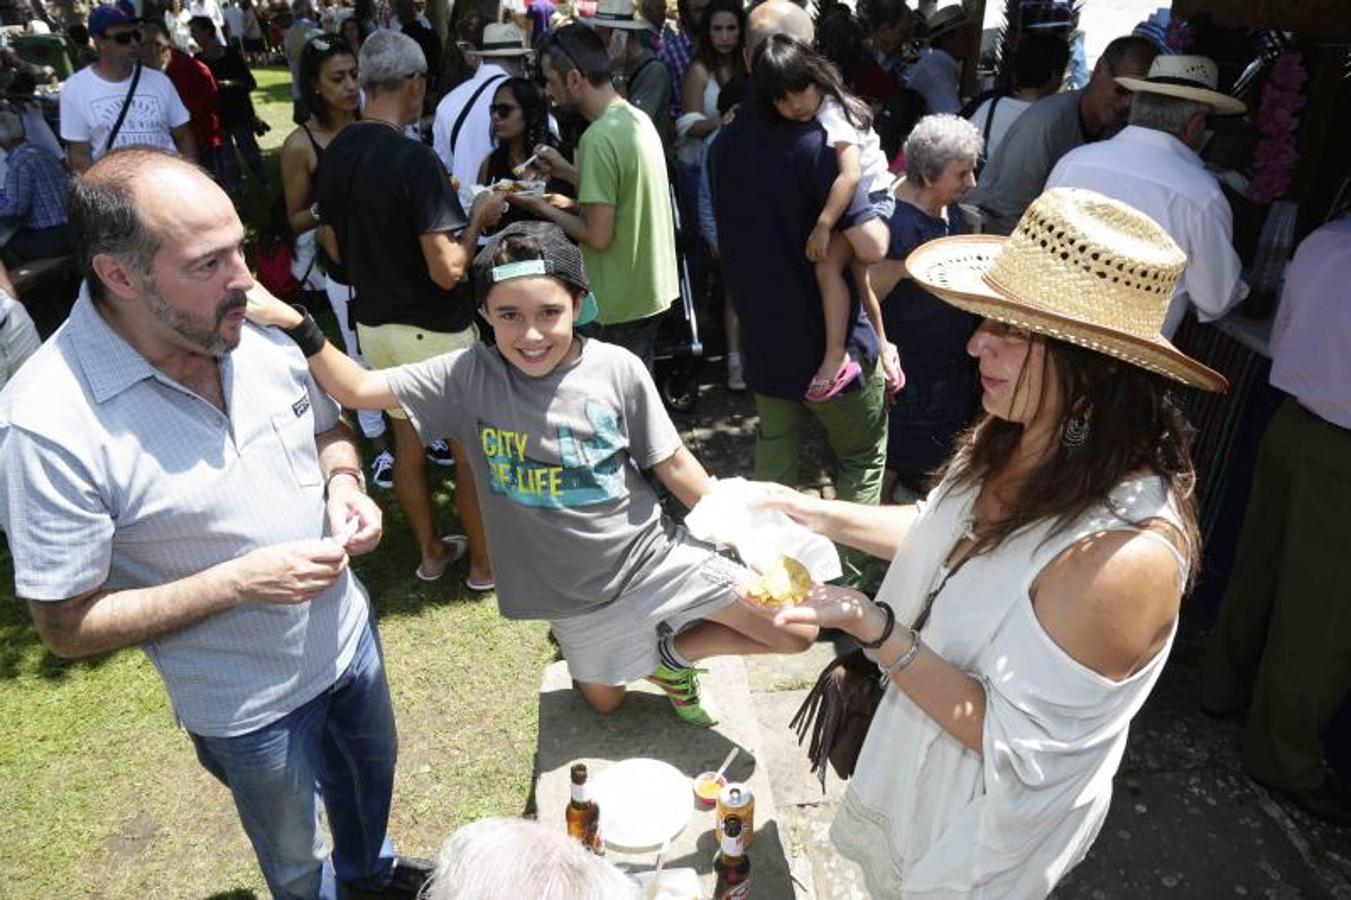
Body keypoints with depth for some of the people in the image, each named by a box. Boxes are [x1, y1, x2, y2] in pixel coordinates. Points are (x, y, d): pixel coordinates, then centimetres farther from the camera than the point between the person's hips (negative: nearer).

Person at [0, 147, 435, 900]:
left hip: (349, 634, 6)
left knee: (372, 774, 33)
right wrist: (239, 581, -30)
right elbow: (68, 626, -21)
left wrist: (344, 486, -16)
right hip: (252, 705, -5)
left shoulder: (260, 330, -14)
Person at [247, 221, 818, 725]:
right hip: (573, 588, 1)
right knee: (604, 699, 20)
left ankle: (673, 649, 20)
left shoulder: (617, 370, -16)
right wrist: (296, 327, -33)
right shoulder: (469, 375, -14)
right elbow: (358, 389, -17)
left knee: (797, 633, -2)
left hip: (653, 554, 0)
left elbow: (673, 464, -7)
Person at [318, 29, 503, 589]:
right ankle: (485, 562, 23)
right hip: (434, 329, -7)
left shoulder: (335, 154, 1)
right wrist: (478, 217, -10)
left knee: (407, 441, 19)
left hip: (374, 322, 7)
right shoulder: (415, 159, -22)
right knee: (471, 448, 9)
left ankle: (430, 552, 33)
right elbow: (448, 270, -26)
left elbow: (334, 249, 11)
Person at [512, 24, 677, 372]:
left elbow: (598, 236, -22)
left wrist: (545, 209, -7)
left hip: (619, 305, -9)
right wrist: (567, 170, 13)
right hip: (651, 291, 9)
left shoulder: (598, 138, -21)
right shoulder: (637, 118, 5)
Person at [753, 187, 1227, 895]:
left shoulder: (1124, 552, -38)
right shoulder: (1008, 442, -16)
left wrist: (874, 628, -33)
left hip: (987, 822, -6)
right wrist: (823, 516, -2)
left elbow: (1011, 741, -28)